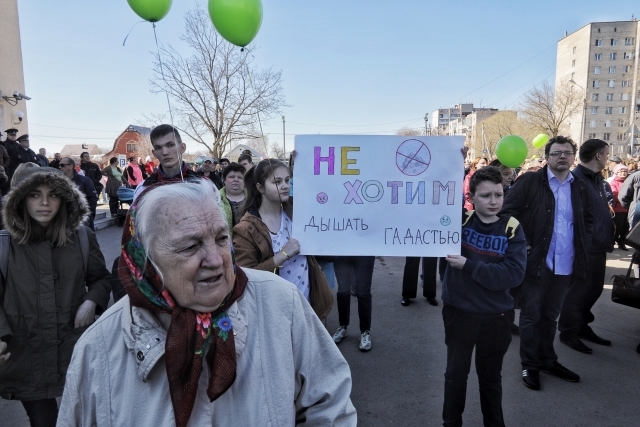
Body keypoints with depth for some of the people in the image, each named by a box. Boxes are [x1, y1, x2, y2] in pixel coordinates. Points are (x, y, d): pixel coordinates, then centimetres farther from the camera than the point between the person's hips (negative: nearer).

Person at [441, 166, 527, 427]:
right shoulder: (459, 220, -7)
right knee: (456, 372, 14)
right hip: (459, 312, -1)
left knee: (490, 375, 20)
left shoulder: (512, 229, -7)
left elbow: (514, 274, -16)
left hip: (495, 316, 1)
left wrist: (468, 265, -21)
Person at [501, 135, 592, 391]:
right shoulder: (529, 181, -6)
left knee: (550, 315, 19)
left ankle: (548, 360, 34)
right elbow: (508, 211, -10)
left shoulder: (580, 187, 10)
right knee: (531, 315, 7)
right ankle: (530, 365, 21)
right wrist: (522, 244, -14)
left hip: (566, 264, 5)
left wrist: (583, 246, 5)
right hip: (537, 261, -5)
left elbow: (588, 220, 20)